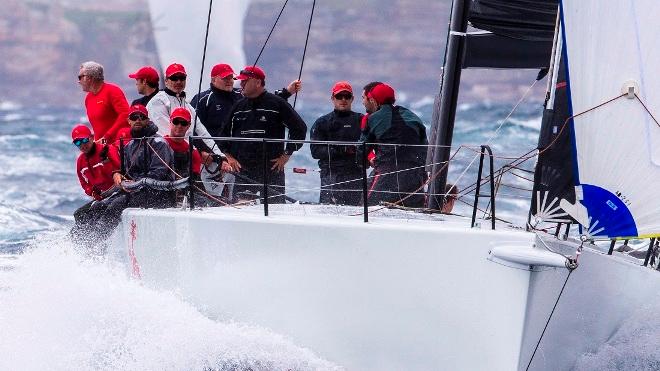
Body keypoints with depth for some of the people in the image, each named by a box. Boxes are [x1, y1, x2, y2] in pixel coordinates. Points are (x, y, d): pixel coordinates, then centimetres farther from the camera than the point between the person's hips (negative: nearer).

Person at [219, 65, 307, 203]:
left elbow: (300, 128, 1)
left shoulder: (277, 104, -1)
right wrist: (228, 156, 9)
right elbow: (225, 133, 23)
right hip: (242, 170, 4)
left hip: (272, 169, -4)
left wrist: (287, 154, -2)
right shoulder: (238, 107, 14)